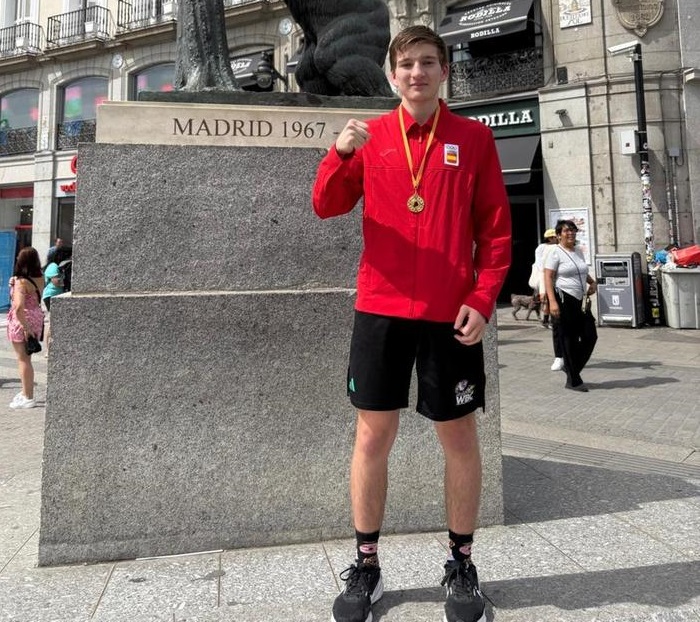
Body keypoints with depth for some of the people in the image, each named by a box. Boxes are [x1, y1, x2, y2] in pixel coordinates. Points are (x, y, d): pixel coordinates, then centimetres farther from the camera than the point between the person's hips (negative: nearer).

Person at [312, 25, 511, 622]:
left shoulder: (474, 137, 7)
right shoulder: (371, 135, 10)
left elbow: (496, 229, 4)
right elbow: (326, 206, 3)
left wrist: (482, 300, -7)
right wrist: (340, 153, -14)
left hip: (451, 313, 0)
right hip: (381, 308, 1)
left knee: (460, 437, 7)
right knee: (373, 435, 4)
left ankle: (462, 564, 27)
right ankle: (366, 566, 22)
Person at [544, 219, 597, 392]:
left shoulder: (579, 251, 15)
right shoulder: (555, 253, -7)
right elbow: (548, 278, -14)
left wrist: (592, 282, 11)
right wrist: (552, 301, -24)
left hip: (579, 300, 8)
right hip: (563, 299, -8)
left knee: (589, 336, 7)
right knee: (568, 339, 0)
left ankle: (571, 369, 26)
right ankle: (573, 381, 10)